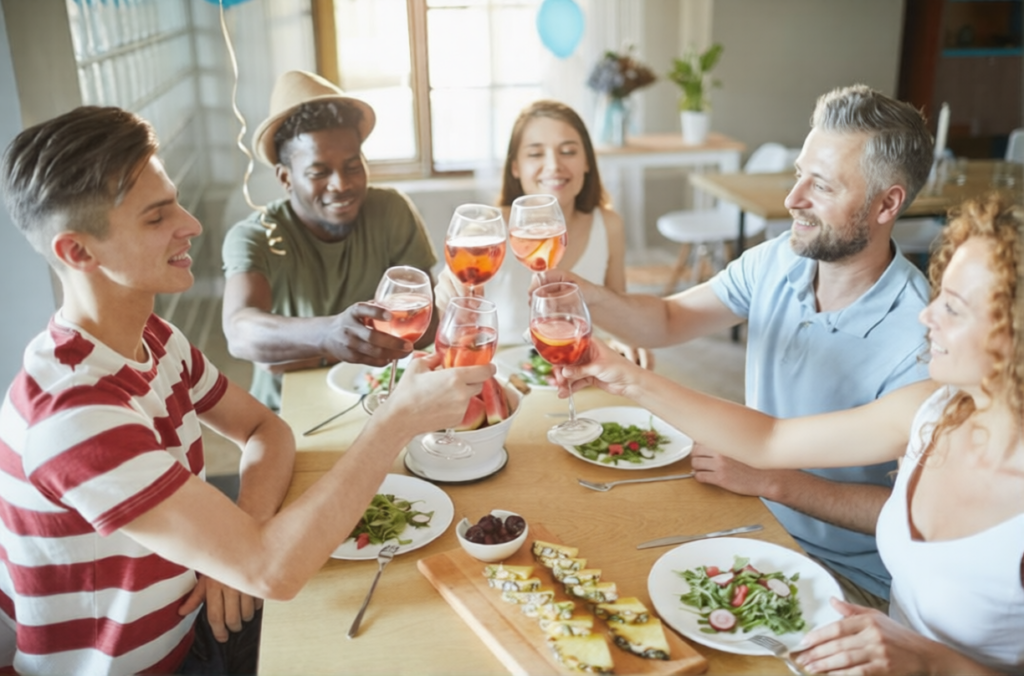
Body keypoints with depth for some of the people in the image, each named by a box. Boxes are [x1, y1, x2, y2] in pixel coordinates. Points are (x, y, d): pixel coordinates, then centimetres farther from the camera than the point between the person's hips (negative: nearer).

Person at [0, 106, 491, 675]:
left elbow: (266, 430, 4)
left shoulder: (153, 338, -4)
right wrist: (402, 417, -32)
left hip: (192, 623, 7)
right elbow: (272, 571, -35)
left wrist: (243, 536, -15)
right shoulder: (75, 412, -32)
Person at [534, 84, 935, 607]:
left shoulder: (918, 336, -25)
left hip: (847, 578, -5)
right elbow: (668, 320, 1)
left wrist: (766, 480, -23)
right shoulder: (777, 261, -5)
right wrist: (587, 295, -18)